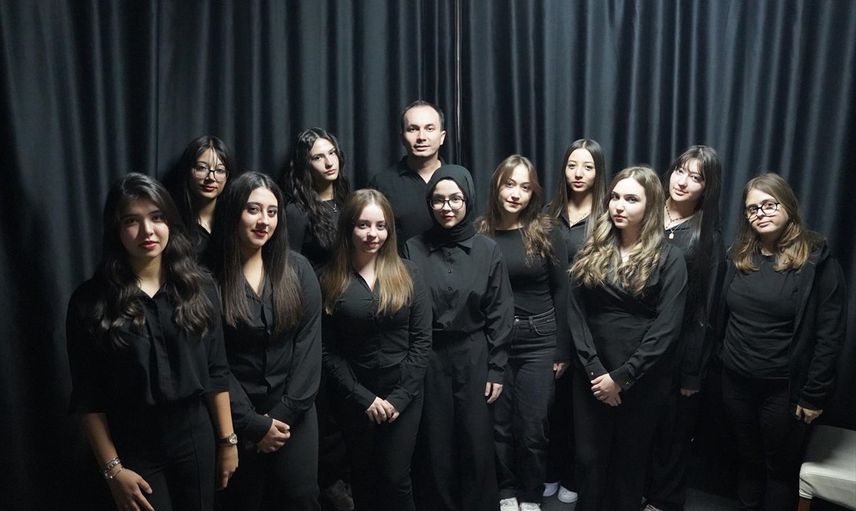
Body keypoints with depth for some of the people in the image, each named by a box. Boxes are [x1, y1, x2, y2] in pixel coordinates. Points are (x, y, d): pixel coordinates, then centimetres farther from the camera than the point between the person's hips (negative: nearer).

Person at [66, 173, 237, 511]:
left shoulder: (199, 288, -3)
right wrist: (112, 468, -8)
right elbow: (88, 397, -7)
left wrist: (227, 439, 1)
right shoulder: (90, 301, -9)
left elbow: (216, 372, 0)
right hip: (134, 448, -2)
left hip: (196, 439, 2)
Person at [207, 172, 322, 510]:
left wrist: (285, 412, -10)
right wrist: (252, 422, -12)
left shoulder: (297, 269, -3)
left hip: (294, 412, 2)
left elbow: (308, 344, -4)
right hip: (237, 416, -1)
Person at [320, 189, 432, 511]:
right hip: (356, 395, 1)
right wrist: (363, 397, -11)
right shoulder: (331, 281, -4)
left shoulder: (407, 274, -2)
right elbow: (328, 350, -5)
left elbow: (421, 341, -4)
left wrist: (400, 396, -11)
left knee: (396, 478, 1)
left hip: (403, 392, -1)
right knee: (363, 477, 17)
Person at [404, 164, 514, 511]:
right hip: (428, 358, 0)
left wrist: (496, 369, -2)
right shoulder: (413, 249, -2)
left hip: (474, 357, 0)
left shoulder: (487, 250, -1)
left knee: (476, 443, 8)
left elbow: (499, 314, 0)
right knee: (435, 444, 9)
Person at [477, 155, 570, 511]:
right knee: (500, 424, 11)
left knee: (532, 427, 6)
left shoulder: (547, 233, -4)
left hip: (538, 342, -1)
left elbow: (561, 292, -1)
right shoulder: (480, 234, -2)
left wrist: (562, 350, -1)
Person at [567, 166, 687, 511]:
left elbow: (666, 328, -12)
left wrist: (621, 376, -15)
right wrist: (595, 370, -12)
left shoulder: (668, 258, -5)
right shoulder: (591, 251, 4)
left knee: (629, 460, 14)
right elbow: (576, 314, -2)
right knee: (589, 457, 10)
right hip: (591, 375, 2)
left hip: (641, 379, -2)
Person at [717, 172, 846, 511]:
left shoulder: (818, 261, -11)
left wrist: (814, 395, -13)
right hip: (736, 382, 4)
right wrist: (719, 361, 6)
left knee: (780, 468, 14)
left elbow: (830, 335, -12)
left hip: (784, 388, -4)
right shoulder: (739, 257, 3)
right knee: (748, 461, 20)